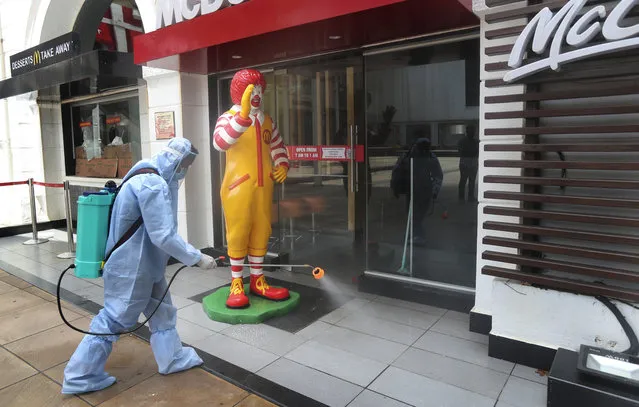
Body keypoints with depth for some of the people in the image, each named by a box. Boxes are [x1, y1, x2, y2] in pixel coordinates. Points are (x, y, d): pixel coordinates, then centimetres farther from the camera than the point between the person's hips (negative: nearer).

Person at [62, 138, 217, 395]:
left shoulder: (153, 179, 7)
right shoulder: (153, 185, -26)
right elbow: (164, 236, -27)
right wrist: (197, 258, -20)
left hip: (145, 263, 10)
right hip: (132, 267, -10)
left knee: (161, 310, 19)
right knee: (115, 318, 4)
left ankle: (172, 358, 34)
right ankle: (80, 377, 21)